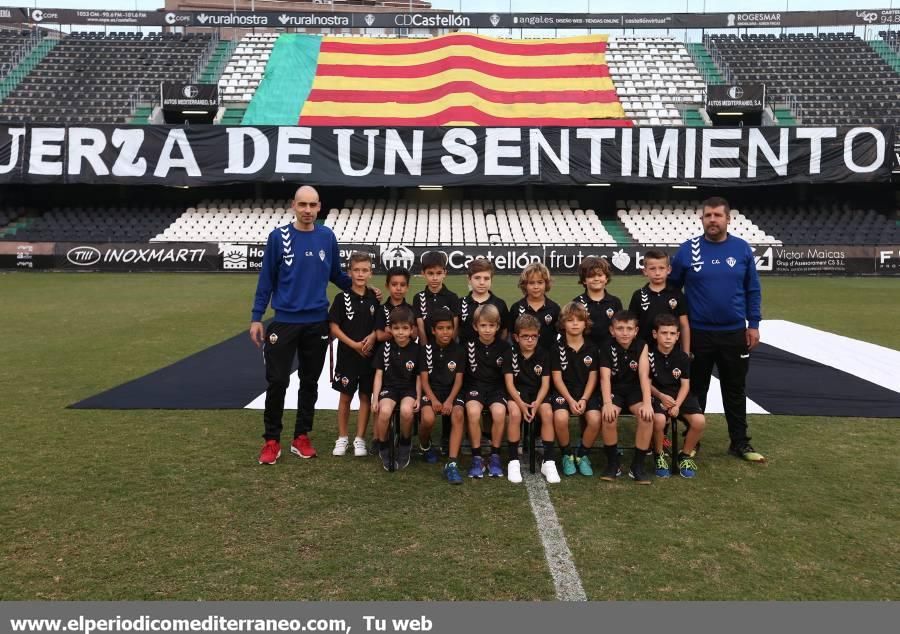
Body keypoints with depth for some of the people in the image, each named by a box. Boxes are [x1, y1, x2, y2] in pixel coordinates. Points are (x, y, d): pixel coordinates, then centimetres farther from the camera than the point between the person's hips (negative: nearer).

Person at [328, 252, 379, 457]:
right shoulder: (342, 298, -5)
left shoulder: (374, 298, 3)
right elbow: (334, 328, -6)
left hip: (369, 356, 2)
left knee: (365, 396, 6)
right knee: (345, 396, 6)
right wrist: (354, 344, -15)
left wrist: (372, 337, -12)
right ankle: (342, 438, 20)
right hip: (347, 355, -2)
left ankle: (360, 439, 17)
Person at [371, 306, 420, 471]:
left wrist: (418, 398, -6)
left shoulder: (417, 349, 0)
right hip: (389, 387, 0)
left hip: (409, 389, 0)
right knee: (384, 411, -32)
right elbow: (379, 374, 2)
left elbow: (419, 377, 5)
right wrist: (375, 398, -6)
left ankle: (405, 445, -4)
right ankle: (383, 448, -6)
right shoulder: (384, 348, 1)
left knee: (406, 410, -33)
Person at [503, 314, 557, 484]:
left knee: (548, 413, -29)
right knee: (515, 413, -33)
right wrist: (521, 403, -24)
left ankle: (548, 461, -17)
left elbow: (545, 383, -4)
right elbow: (509, 382, -8)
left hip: (538, 394, 1)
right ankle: (513, 461, -20)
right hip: (517, 394, -1)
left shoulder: (543, 355, 1)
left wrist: (537, 403, -21)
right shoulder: (510, 354, -2)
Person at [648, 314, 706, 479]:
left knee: (699, 421, -23)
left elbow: (685, 385, -1)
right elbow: (647, 383, -2)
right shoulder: (649, 355, -6)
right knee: (659, 419, -35)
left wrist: (677, 405, -16)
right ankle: (659, 455, -5)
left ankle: (685, 455, 5)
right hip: (658, 395, -3)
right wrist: (661, 396, -20)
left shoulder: (683, 357, 0)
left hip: (680, 396, 3)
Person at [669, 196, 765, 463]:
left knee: (735, 390, 12)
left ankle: (740, 443, 24)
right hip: (698, 333, -1)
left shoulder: (742, 249, 0)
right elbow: (672, 289, 3)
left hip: (735, 333, 1)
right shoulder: (688, 250, -4)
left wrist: (754, 324, 1)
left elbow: (753, 290, 6)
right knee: (696, 390, 10)